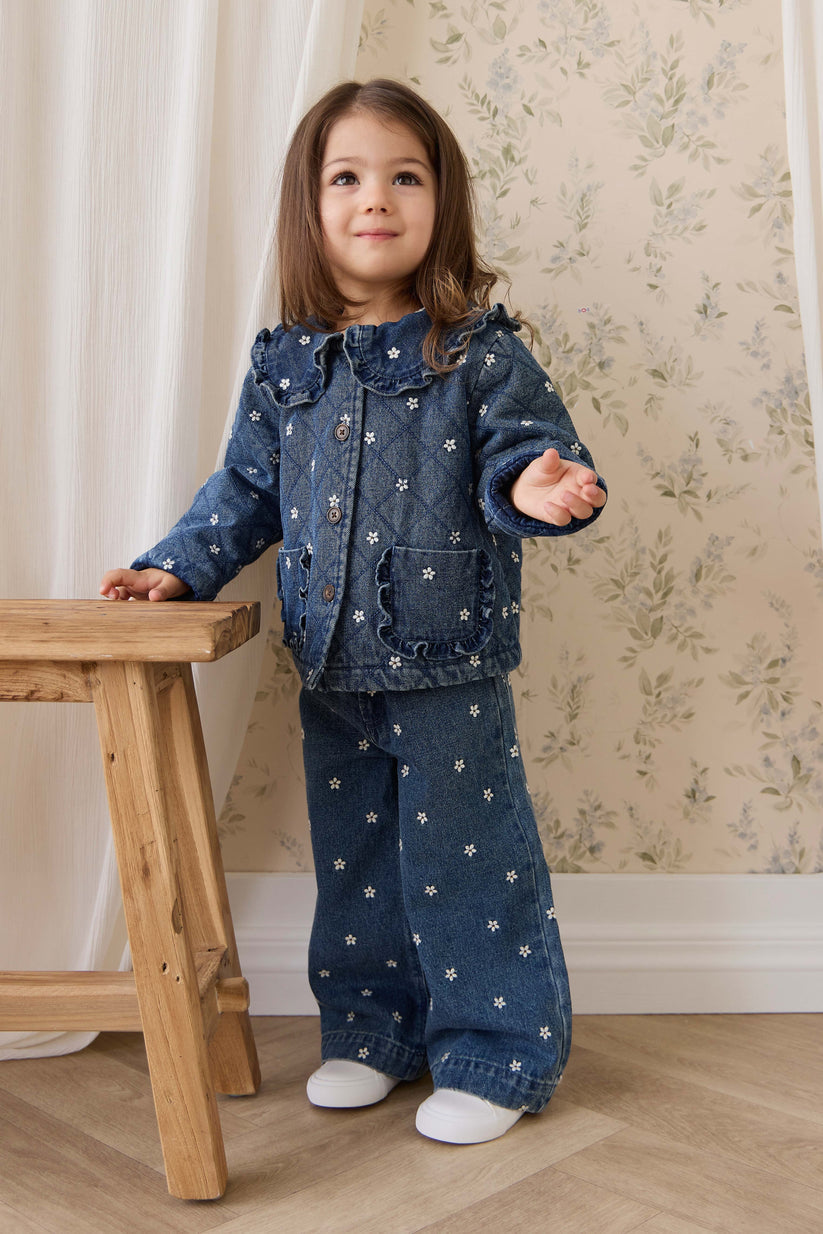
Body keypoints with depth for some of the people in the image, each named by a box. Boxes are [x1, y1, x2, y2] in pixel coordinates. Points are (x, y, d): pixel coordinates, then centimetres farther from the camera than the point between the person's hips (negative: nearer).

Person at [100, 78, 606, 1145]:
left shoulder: (478, 352, -8)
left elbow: (523, 447, -8)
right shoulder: (283, 364, 5)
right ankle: (373, 1030, 36)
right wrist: (177, 567, 8)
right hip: (332, 668, 5)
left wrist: (535, 483, -31)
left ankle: (498, 1052, 22)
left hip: (448, 665, -5)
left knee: (465, 859, 4)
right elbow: (248, 488, 14)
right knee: (353, 858, 17)